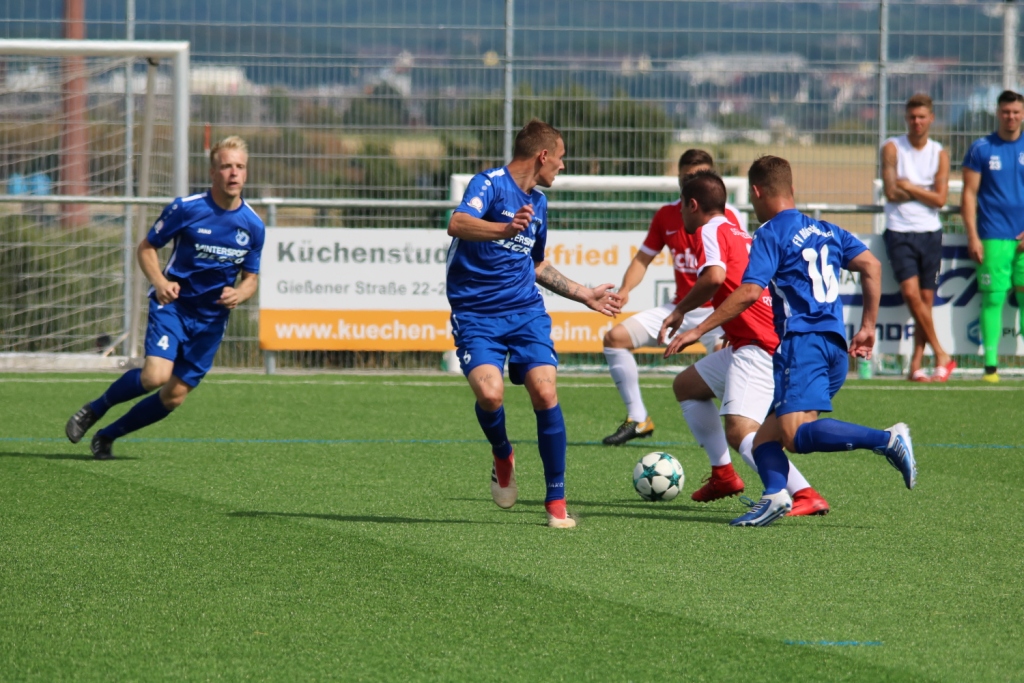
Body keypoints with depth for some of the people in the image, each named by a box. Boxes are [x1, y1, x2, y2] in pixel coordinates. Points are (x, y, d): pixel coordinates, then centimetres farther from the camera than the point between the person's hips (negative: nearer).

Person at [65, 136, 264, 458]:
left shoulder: (253, 225, 0)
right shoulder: (186, 208, -10)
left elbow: (251, 277, 12)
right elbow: (146, 247, 1)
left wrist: (239, 293, -12)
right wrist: (159, 282, -18)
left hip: (211, 319, 4)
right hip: (173, 303, -4)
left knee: (175, 396, 1)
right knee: (155, 375, -25)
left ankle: (108, 436, 21)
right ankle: (94, 410, 2)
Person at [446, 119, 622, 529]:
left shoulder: (538, 203, 17)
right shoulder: (490, 184, -7)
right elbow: (457, 224, -28)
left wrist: (584, 294, 34)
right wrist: (506, 229, -44)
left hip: (526, 312, 5)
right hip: (477, 315, -5)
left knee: (545, 392, -14)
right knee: (489, 393, -26)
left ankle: (556, 501, -2)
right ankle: (502, 456, 9)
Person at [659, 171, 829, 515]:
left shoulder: (711, 231, -6)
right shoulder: (741, 235, 22)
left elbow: (714, 276, -25)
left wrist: (679, 312, -11)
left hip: (758, 348, -10)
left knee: (740, 432, -23)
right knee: (686, 385, 26)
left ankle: (806, 496, -33)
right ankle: (723, 475, 27)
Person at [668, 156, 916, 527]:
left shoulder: (771, 234, 0)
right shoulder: (826, 231, 22)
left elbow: (749, 292, -10)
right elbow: (871, 266, 13)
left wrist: (698, 330, -6)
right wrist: (868, 327, 17)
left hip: (802, 341, -8)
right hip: (835, 346, 8)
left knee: (797, 433, -22)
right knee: (765, 439, 8)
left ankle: (887, 440, -33)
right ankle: (775, 494, -20)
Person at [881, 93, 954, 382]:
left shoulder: (940, 154, 6)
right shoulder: (892, 148, 0)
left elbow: (940, 199, -3)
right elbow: (891, 192, -9)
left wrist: (910, 187, -8)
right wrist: (924, 191, -4)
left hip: (930, 233, 3)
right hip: (900, 231, -3)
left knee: (927, 299, 1)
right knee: (911, 293, -16)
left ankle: (916, 366, 5)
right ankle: (941, 355, -5)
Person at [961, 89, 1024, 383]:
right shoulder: (981, 149, 4)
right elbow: (969, 194, 3)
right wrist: (972, 237, -5)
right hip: (993, 236, -2)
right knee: (992, 297, -5)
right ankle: (990, 365, -3)